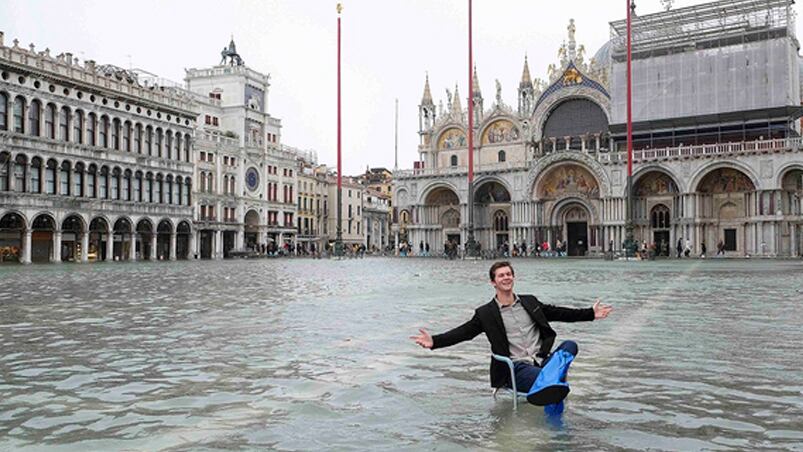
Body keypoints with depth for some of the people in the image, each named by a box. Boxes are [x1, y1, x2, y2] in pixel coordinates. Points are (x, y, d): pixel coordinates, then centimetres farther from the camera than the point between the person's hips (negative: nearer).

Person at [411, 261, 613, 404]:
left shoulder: (530, 302, 17)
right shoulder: (485, 313, 4)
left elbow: (558, 313, 22)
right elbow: (463, 332, -4)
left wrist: (591, 313, 19)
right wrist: (435, 341, -19)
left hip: (542, 360, 5)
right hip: (516, 368, -5)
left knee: (570, 345, -29)